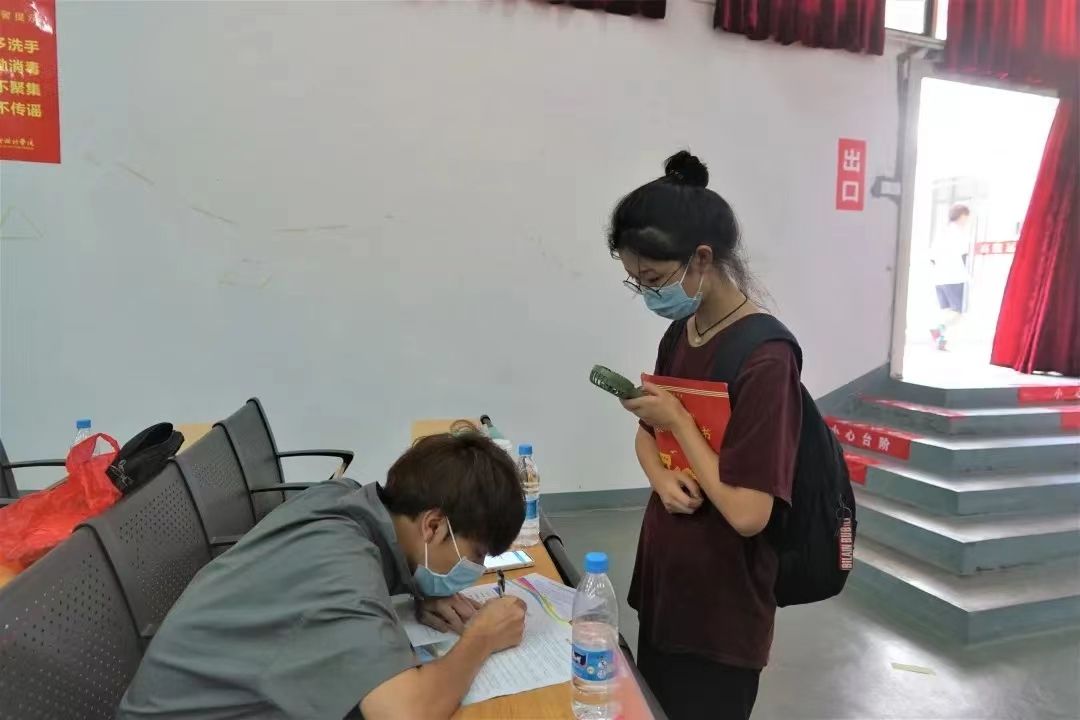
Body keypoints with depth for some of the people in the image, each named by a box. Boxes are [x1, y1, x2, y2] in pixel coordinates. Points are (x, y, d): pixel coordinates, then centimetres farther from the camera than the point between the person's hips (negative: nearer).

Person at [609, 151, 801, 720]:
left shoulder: (765, 356, -25)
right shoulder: (679, 333, 1)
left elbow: (748, 513, -27)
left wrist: (677, 419, -20)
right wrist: (662, 478, -8)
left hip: (722, 607, -8)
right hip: (662, 581, 8)